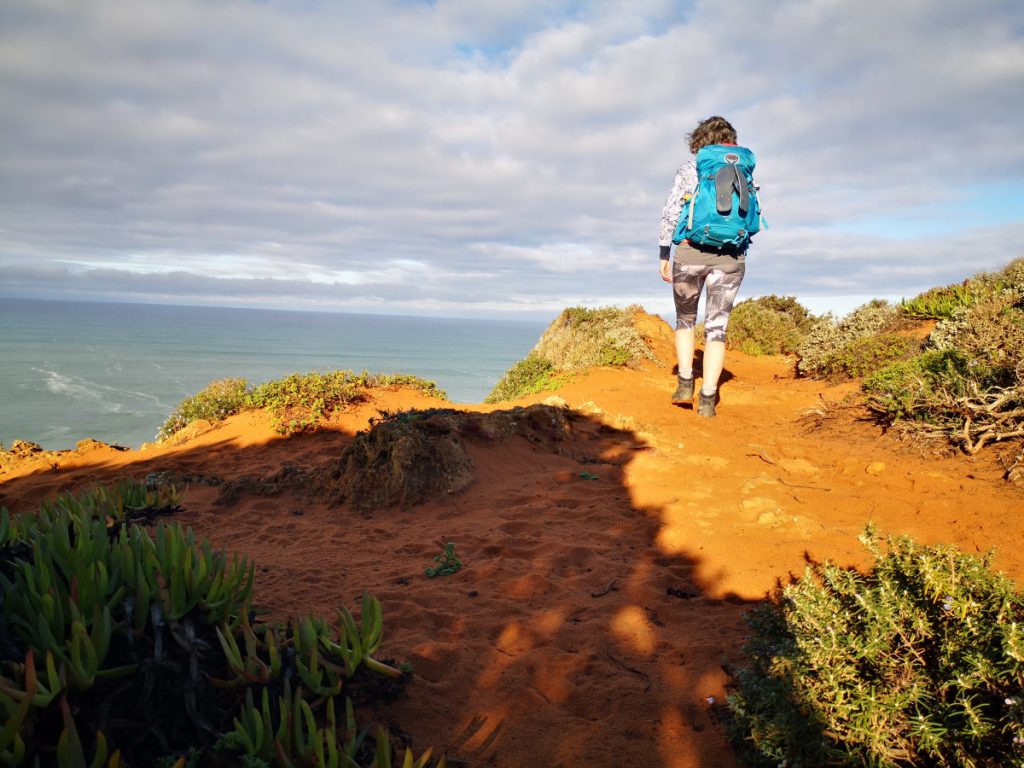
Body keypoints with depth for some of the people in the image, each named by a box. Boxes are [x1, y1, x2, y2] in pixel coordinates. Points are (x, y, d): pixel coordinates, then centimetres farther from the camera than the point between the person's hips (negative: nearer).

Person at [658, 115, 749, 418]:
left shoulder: (690, 167, 4)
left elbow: (670, 213, -2)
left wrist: (663, 254, 3)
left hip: (691, 251, -1)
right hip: (731, 256, 1)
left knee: (685, 319, 19)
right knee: (716, 327, 6)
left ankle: (685, 384, 11)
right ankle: (707, 398, -1)